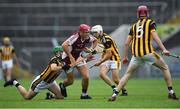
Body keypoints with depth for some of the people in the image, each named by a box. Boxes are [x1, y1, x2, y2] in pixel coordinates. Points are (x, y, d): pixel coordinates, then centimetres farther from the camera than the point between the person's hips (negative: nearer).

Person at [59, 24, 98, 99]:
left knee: (86, 77, -10)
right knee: (70, 81, 6)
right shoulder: (75, 37, -31)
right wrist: (71, 57, -39)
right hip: (69, 59, -5)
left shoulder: (88, 38, -10)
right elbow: (64, 45, -44)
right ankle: (62, 86, 42)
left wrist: (91, 49, -3)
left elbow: (95, 40, 13)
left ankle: (84, 94, 12)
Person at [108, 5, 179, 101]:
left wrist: (125, 57, 27)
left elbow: (126, 43, 17)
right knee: (165, 68, 14)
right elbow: (155, 36, -9)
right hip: (148, 52, -3)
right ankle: (171, 92, 7)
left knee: (127, 74, 12)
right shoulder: (150, 22, 7)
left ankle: (115, 94, -2)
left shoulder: (134, 26, 18)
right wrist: (163, 49, -14)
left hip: (136, 55, 3)